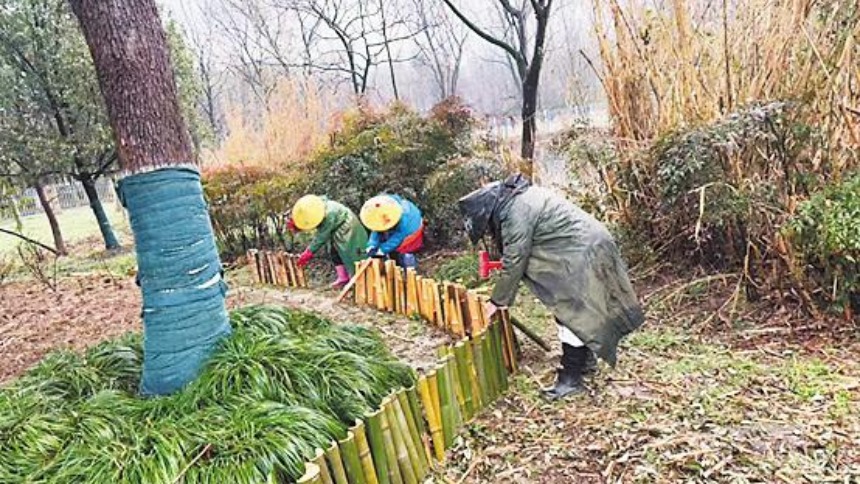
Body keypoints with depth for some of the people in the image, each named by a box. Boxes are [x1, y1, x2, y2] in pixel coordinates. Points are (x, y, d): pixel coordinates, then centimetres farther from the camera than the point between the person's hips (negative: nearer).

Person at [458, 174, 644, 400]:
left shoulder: (516, 212, -21)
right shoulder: (519, 198, 10)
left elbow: (514, 260, -18)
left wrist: (497, 301, -9)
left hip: (582, 252, -10)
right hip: (585, 244, 10)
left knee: (572, 313, -6)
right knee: (568, 308, 18)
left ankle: (571, 378, 1)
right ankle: (584, 359, 32)